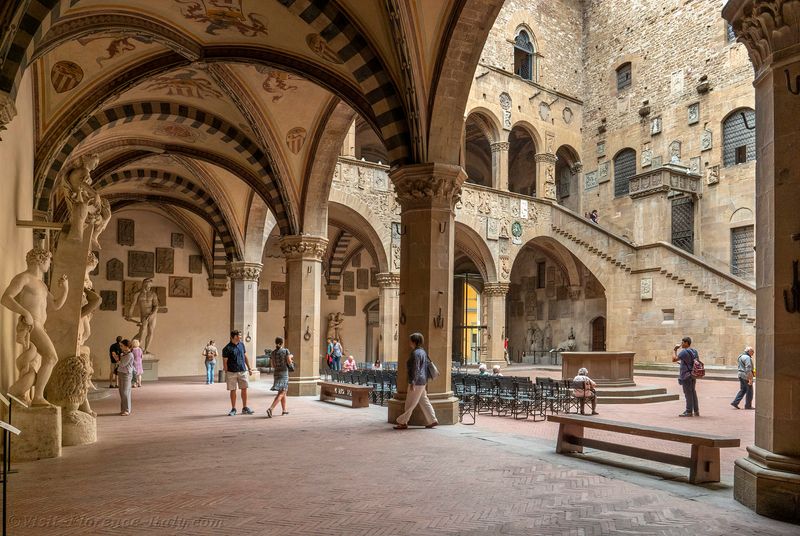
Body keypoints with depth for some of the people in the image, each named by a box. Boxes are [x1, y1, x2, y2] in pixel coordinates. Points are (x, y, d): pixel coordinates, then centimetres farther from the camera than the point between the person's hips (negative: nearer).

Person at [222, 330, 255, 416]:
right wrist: (226, 374, -5)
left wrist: (249, 367, 15)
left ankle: (245, 408, 14)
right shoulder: (227, 348, -10)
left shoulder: (241, 344, 7)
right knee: (233, 390, 4)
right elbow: (225, 362, -6)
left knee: (244, 389, 4)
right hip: (232, 372, -4)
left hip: (242, 371, 4)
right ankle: (233, 409, 16)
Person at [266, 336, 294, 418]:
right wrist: (290, 357, 10)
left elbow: (273, 365, 10)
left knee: (283, 392, 19)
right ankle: (270, 408, -25)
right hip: (284, 373, -6)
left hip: (276, 373, 6)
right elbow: (289, 362, -10)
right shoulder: (286, 351, -8)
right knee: (281, 393, -9)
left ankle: (284, 410, 24)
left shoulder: (273, 353, 6)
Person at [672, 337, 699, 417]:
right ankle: (696, 411, 19)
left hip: (686, 375, -9)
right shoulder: (694, 351, 11)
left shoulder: (684, 352, -17)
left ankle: (689, 412, 1)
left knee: (688, 393, -3)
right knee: (693, 392, 14)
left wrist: (674, 350, -8)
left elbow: (674, 359, -20)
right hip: (693, 375, 9)